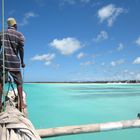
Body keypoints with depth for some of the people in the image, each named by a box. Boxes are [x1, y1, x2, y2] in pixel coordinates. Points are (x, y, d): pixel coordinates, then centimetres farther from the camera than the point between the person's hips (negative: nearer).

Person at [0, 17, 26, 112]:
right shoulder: (20, 35, 1)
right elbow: (21, 50, -3)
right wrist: (22, 62, 6)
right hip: (14, 61, -2)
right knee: (19, 82, 5)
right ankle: (21, 103, 4)